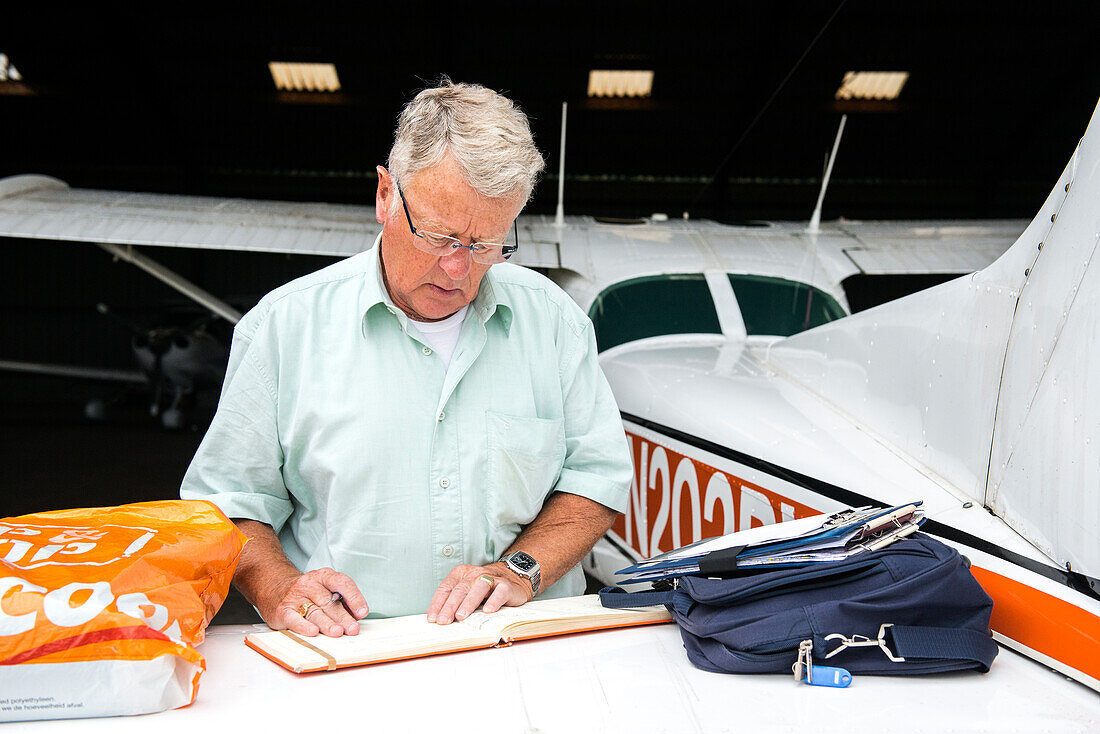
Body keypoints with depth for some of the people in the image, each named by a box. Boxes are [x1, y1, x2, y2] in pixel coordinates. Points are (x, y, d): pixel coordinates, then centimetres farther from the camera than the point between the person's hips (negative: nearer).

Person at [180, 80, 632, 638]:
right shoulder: (283, 325, 0)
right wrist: (278, 591, -16)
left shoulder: (551, 317, 5)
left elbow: (597, 476, 7)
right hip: (346, 660, -2)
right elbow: (228, 499, 3)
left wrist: (518, 569, -8)